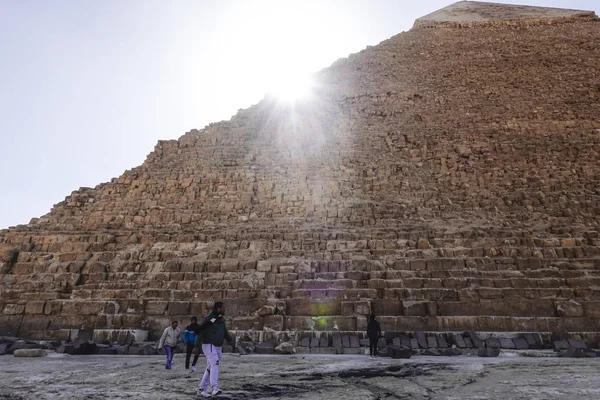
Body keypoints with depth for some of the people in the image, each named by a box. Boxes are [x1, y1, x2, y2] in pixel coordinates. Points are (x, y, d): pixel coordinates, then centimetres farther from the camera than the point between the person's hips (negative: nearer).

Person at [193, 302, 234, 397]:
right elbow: (199, 332, -13)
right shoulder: (208, 319, -14)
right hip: (209, 345, -8)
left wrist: (229, 339, 4)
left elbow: (225, 331, 21)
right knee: (215, 364, -23)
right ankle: (215, 388, -30)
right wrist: (197, 346, -16)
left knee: (210, 367, 12)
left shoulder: (222, 320, 11)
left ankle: (202, 388, 23)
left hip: (218, 347, 8)